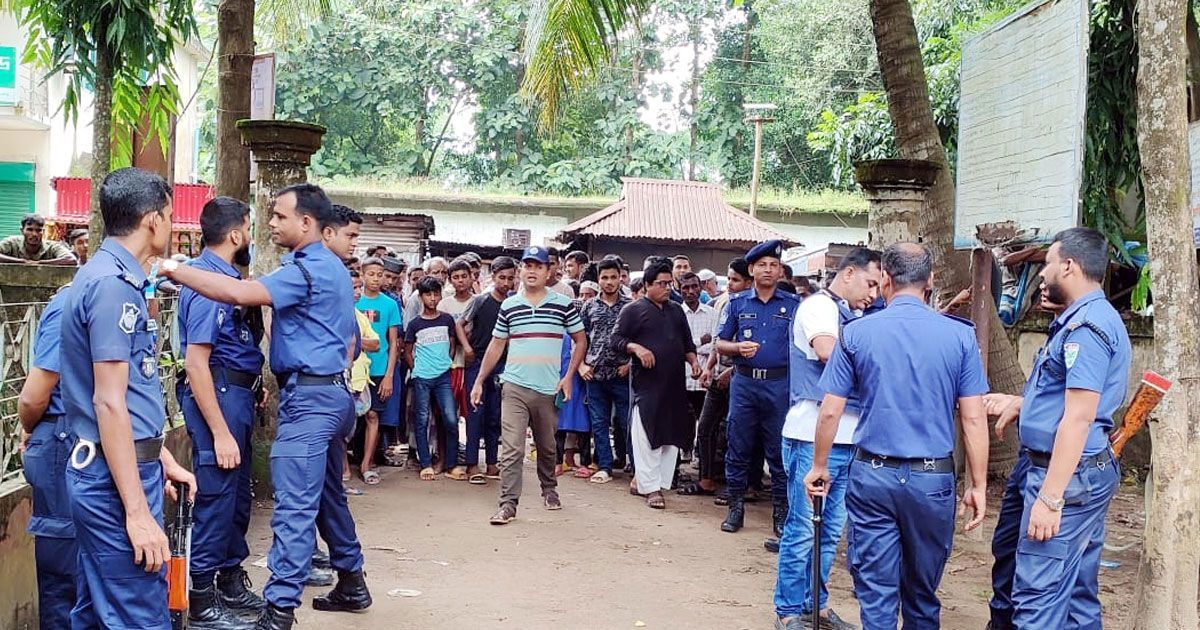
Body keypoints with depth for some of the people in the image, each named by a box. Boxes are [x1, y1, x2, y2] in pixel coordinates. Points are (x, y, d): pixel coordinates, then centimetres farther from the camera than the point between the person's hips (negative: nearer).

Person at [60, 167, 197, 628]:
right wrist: (137, 512, -21)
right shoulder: (113, 284, -16)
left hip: (111, 471, 11)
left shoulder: (114, 278, 15)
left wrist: (162, 457, 26)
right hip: (117, 477, -11)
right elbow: (108, 403, -21)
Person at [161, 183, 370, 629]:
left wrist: (176, 270, -23)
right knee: (328, 496, 19)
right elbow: (348, 339, 24)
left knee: (294, 507, -12)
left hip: (309, 396, -11)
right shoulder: (334, 268, 18)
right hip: (334, 392, 11)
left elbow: (241, 293, -27)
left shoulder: (308, 269, -14)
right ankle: (351, 584, 29)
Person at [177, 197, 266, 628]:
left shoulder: (226, 275, 11)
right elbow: (195, 362, -22)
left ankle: (231, 583, 32)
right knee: (217, 495, -2)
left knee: (238, 493, 18)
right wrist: (220, 433, -23)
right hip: (217, 394, -10)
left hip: (237, 393, 10)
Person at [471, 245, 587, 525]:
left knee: (547, 447, 15)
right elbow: (496, 345, 12)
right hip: (514, 387, 0)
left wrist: (568, 377, -3)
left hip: (548, 389, 0)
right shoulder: (508, 306, 5)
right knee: (511, 448, -9)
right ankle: (508, 504, -8)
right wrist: (479, 381, 8)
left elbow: (580, 341, 7)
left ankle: (549, 490, 37)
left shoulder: (563, 304, 1)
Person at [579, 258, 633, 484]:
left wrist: (631, 364, -7)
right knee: (599, 423, 5)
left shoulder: (631, 306, 2)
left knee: (627, 422, -1)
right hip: (595, 374, 3)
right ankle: (605, 467, 12)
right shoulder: (589, 307, 9)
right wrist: (581, 365, 2)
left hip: (622, 374, -3)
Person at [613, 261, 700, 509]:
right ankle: (651, 488, -4)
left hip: (674, 384, 6)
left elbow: (687, 342, 25)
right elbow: (616, 338, -2)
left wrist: (693, 360, 7)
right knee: (646, 436, -8)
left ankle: (640, 478, 15)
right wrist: (636, 348, -18)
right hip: (646, 383, -6)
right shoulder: (634, 310, 1)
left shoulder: (676, 311, 18)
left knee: (672, 436, 6)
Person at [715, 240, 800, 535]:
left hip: (780, 384, -1)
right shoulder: (737, 303, 9)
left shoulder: (792, 305, 6)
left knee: (779, 450, 3)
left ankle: (781, 511, 11)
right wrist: (739, 348, -11)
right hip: (744, 382, 1)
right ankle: (736, 506, 15)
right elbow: (720, 344, 9)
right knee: (738, 447, 4)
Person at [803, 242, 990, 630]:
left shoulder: (856, 333, -4)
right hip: (933, 478, 1)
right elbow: (973, 420, -4)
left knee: (876, 592, 5)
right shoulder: (960, 336, -4)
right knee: (923, 592, 16)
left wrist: (819, 467, 12)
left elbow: (830, 412, -1)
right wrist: (978, 486, 4)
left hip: (873, 476, -1)